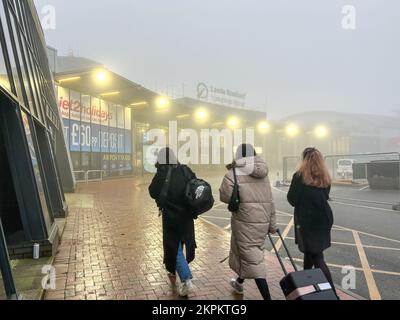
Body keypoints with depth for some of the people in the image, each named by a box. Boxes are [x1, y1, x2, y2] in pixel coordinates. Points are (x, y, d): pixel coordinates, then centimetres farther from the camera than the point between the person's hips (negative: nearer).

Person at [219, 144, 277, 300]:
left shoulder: (234, 173, -8)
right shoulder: (264, 174, 9)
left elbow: (225, 196, -11)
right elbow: (270, 201, 10)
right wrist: (272, 224, 17)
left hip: (245, 222, -6)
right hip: (262, 221, 7)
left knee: (252, 258, 1)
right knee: (251, 253, 22)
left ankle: (267, 296, 1)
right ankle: (239, 283, 42)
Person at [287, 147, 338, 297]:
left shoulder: (300, 176, -13)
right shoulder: (325, 178, 3)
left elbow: (292, 200, -10)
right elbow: (324, 197, 12)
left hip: (306, 220, -6)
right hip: (323, 220, 6)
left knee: (316, 257, -1)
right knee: (310, 251, 23)